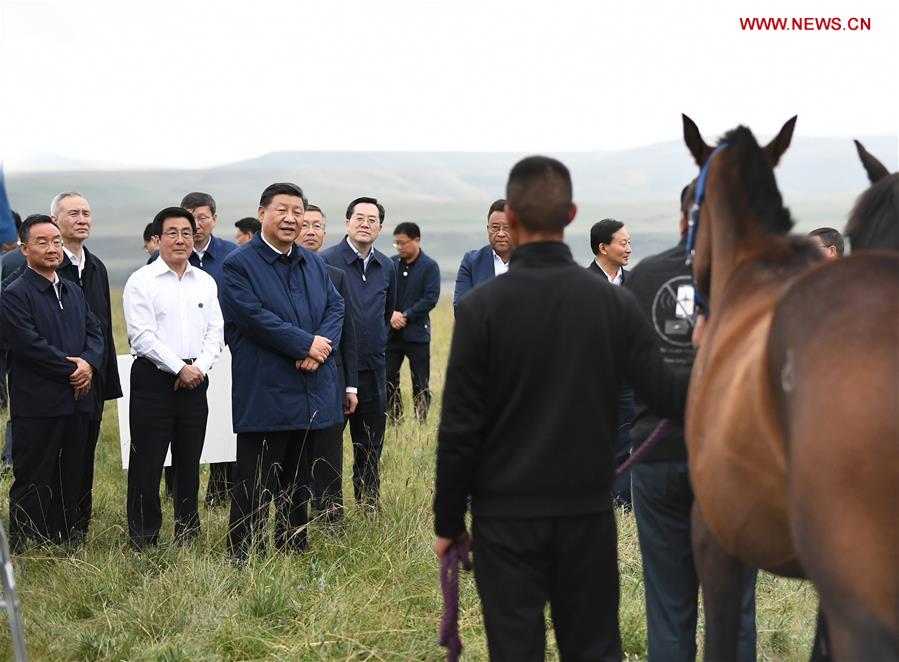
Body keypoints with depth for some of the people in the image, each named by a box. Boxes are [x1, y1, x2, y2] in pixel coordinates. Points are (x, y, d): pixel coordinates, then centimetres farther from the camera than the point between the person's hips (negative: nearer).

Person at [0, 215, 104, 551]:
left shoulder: (74, 292, 17)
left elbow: (95, 332, 12)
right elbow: (30, 345, -17)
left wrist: (88, 363, -8)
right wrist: (72, 370, -14)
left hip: (76, 399, 7)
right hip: (37, 404, -7)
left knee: (70, 478, 12)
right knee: (32, 481, -1)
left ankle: (65, 542, 22)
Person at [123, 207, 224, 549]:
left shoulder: (205, 282, 12)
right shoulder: (141, 281, -3)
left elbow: (215, 332, 9)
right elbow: (142, 336, -10)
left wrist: (199, 367, -7)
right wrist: (180, 368, -13)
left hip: (195, 380, 5)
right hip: (153, 379, -4)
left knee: (189, 462, 11)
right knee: (147, 462, -2)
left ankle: (188, 536, 20)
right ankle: (143, 540, 6)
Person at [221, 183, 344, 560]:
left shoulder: (314, 263, 15)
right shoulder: (239, 265, -7)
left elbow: (335, 306, 8)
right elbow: (254, 317, -17)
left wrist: (321, 349, -11)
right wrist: (306, 343, -15)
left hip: (310, 394, 7)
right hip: (264, 396, -7)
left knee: (297, 483, 15)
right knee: (256, 486, -4)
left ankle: (294, 554, 25)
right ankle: (243, 561, 2)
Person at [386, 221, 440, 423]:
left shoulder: (429, 266, -4)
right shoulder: (391, 264, 6)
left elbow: (431, 298, -11)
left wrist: (405, 316, -15)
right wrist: (391, 314, -12)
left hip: (417, 332, -3)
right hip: (391, 332, 4)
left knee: (420, 383, 2)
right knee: (388, 378, 5)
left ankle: (422, 421, 9)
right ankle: (394, 420, 15)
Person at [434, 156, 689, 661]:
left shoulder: (482, 307, -9)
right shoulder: (613, 302, -3)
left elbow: (460, 428, -9)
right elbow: (669, 396, -5)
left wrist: (448, 522, 1)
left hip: (507, 518, -2)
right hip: (588, 511, 2)